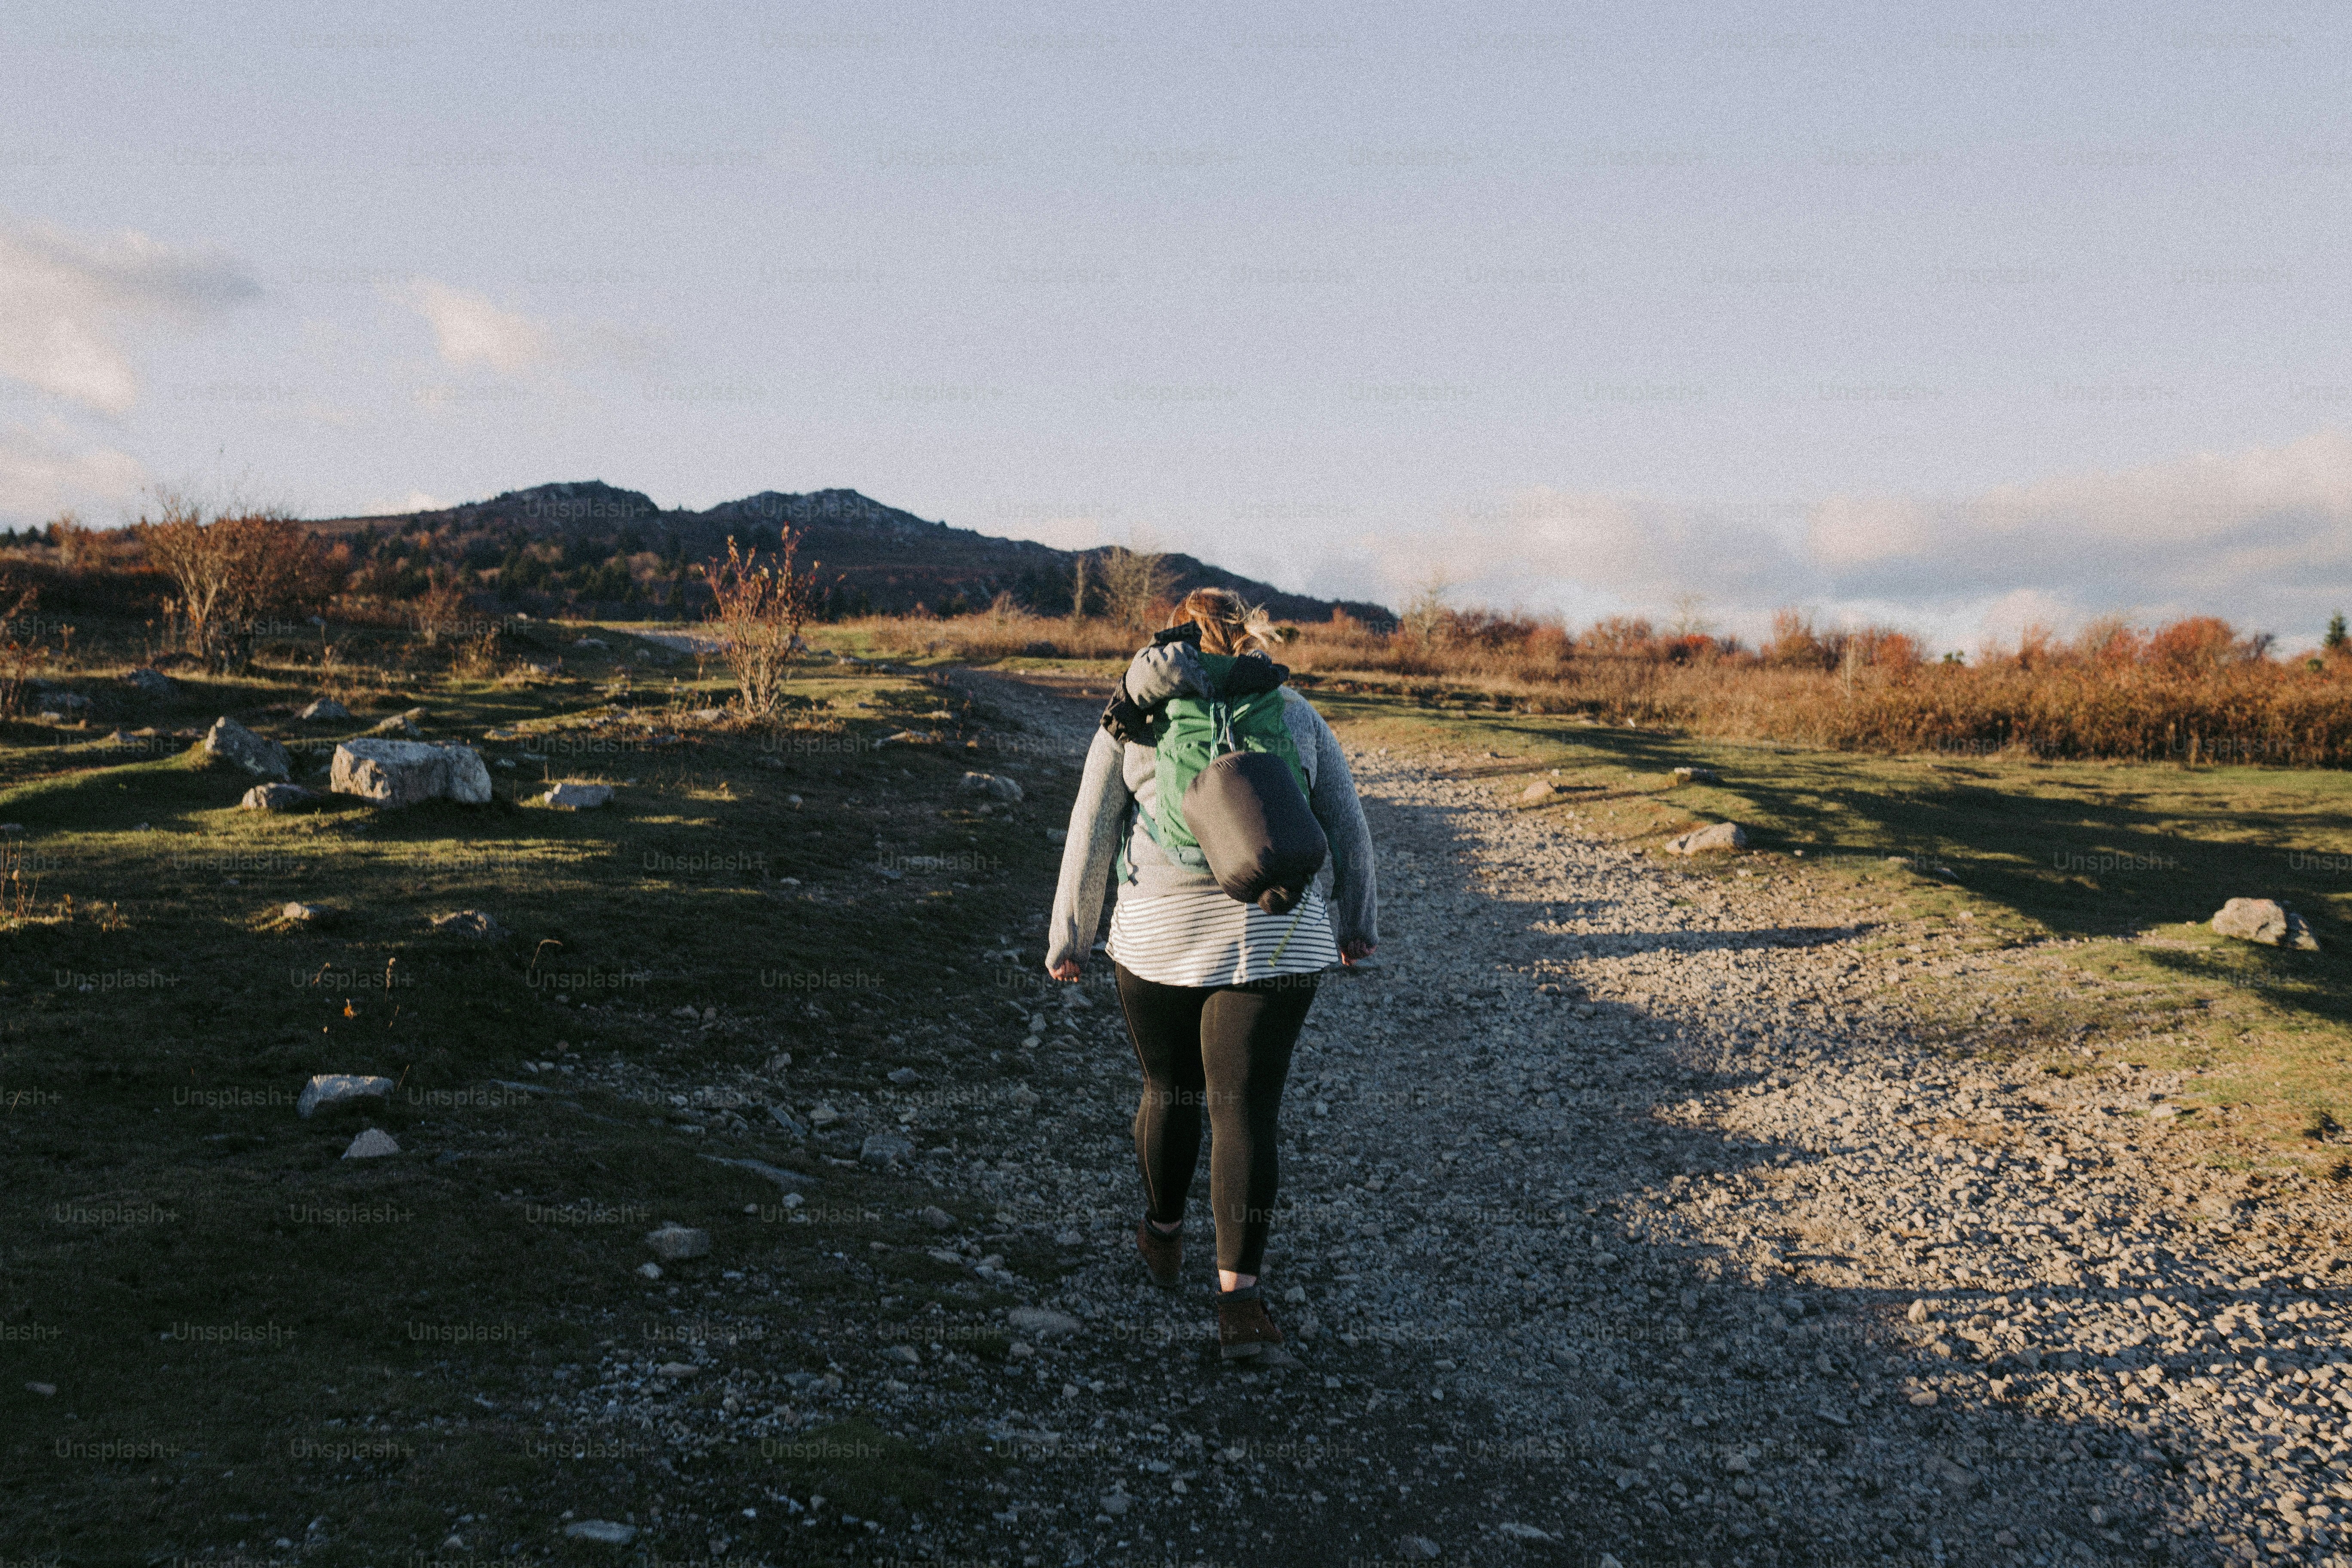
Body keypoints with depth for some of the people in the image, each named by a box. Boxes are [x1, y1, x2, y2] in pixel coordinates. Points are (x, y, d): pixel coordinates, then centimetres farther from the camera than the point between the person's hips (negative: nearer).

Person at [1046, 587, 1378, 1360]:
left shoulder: (1134, 720, 5)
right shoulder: (1297, 715, 9)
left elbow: (1090, 836, 5)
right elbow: (1346, 826, 12)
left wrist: (1069, 937, 12)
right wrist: (1357, 923, 23)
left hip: (1159, 938, 0)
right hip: (1274, 940, 0)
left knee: (1170, 1091, 18)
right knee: (1246, 1109, 2)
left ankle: (1165, 1236, 37)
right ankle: (1239, 1295, -4)